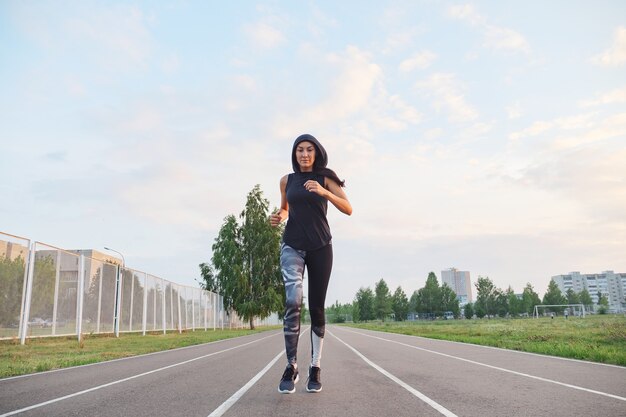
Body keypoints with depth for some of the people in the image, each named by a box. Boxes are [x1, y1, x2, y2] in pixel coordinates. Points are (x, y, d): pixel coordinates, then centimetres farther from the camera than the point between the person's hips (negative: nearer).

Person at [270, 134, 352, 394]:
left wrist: (324, 192, -22)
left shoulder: (325, 178, 3)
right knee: (292, 301, -20)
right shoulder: (287, 180, 8)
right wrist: (278, 217, 1)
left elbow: (348, 209, -7)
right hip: (292, 245, 0)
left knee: (316, 307, 2)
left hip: (320, 247, 0)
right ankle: (291, 366, -10)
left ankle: (315, 367, 15)